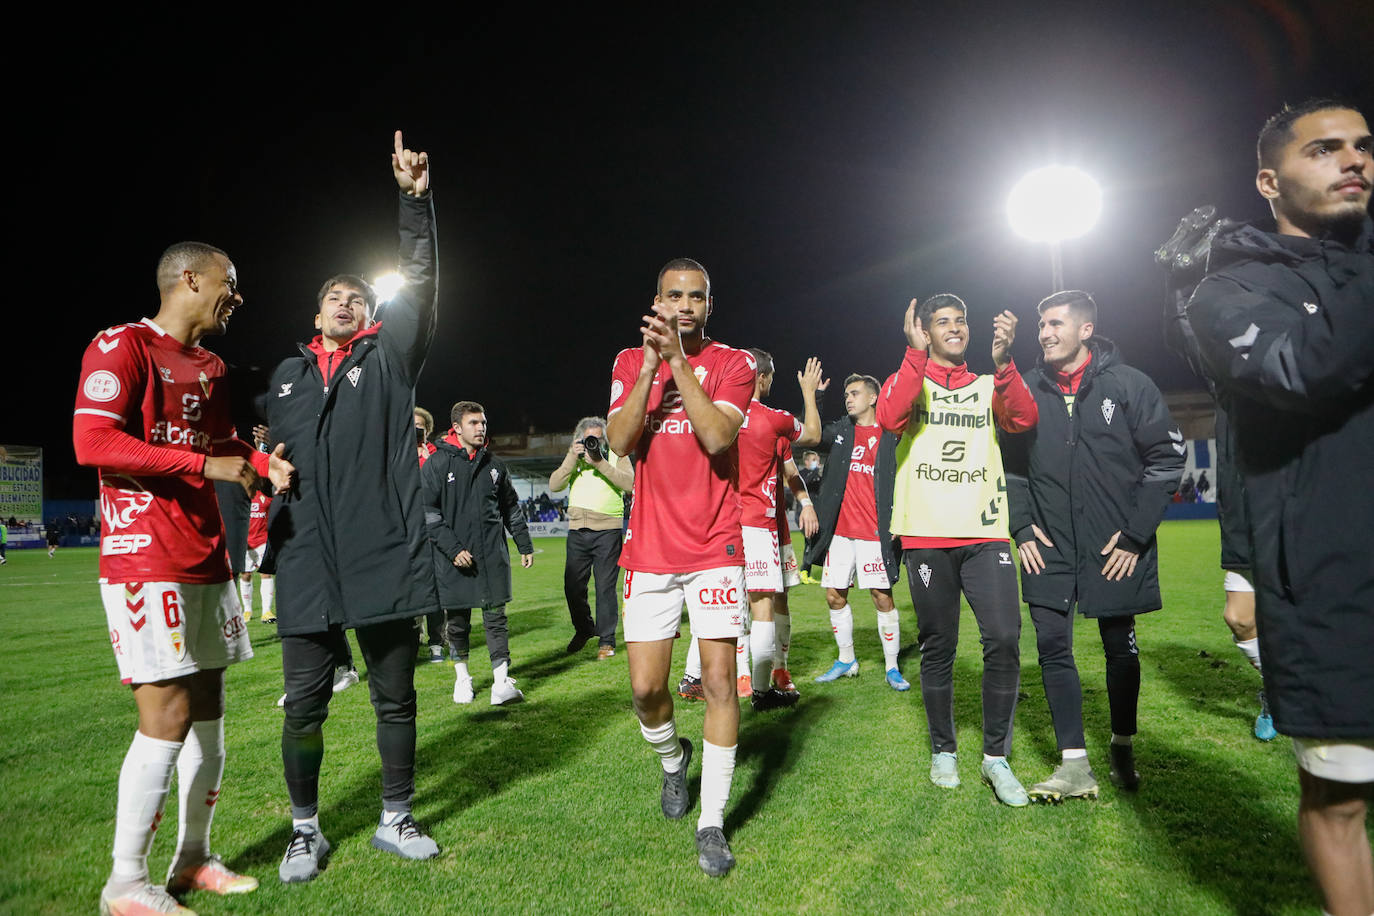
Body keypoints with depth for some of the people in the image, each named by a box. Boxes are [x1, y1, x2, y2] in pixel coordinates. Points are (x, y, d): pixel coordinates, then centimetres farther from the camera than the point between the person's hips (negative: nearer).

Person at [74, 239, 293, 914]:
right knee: (168, 714, -8)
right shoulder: (123, 346, -8)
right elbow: (92, 442, -18)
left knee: (208, 707, 10)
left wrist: (264, 463, 7)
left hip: (207, 560, 9)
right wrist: (206, 465, -17)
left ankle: (192, 858, 24)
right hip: (145, 561, -8)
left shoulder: (210, 368, 18)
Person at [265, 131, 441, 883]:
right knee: (304, 703, 5)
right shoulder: (288, 376, 17)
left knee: (395, 696, 7)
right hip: (305, 564, 2)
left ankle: (395, 820, 25)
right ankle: (306, 829, 25)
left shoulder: (389, 357, 8)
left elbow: (420, 286, -6)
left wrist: (416, 200, -15)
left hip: (384, 558, -2)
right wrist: (264, 531, 14)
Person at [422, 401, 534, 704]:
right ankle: (462, 677, 26)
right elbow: (428, 512, -6)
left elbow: (511, 508, 19)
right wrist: (452, 548, -13)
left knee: (496, 617, -2)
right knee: (457, 621, 8)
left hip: (493, 555, 2)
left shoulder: (494, 465, 11)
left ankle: (502, 682, -2)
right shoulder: (436, 464, -1)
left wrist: (525, 545, 16)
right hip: (453, 558, -2)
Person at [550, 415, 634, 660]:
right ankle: (584, 630, 30)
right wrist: (572, 459, -8)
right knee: (573, 586, 7)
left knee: (606, 586, -3)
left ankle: (606, 640, 8)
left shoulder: (616, 456, 6)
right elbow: (554, 485, 2)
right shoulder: (573, 458, 15)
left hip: (607, 530, -3)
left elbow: (630, 483, -11)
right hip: (577, 530, 4)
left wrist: (600, 463, -16)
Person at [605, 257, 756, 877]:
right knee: (645, 688, 3)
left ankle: (711, 822, 11)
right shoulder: (630, 362, 10)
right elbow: (618, 441, -5)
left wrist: (679, 361, -16)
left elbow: (717, 437, -15)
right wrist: (650, 366, -13)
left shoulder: (732, 363, 3)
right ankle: (672, 758, 37)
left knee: (718, 679, -4)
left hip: (715, 549, -2)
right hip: (649, 551, 2)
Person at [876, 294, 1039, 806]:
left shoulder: (989, 386, 15)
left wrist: (1003, 362, -20)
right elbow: (890, 418, -15)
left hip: (984, 533, 2)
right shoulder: (909, 379, 9)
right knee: (937, 647, 5)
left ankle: (996, 756, 8)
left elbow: (1023, 420, -7)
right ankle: (943, 751, 23)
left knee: (1004, 638, -10)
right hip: (926, 534, -1)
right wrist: (916, 354, -19)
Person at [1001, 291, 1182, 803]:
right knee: (1053, 647, -1)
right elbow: (1011, 465, 11)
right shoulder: (1027, 390, 4)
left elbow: (1167, 458, -3)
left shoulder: (1129, 385, -4)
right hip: (1049, 548, 2)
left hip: (1116, 549, -2)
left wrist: (1136, 535, -7)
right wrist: (1022, 527, 1)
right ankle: (1075, 765, 7)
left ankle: (1123, 750, 32)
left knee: (1121, 648, 11)